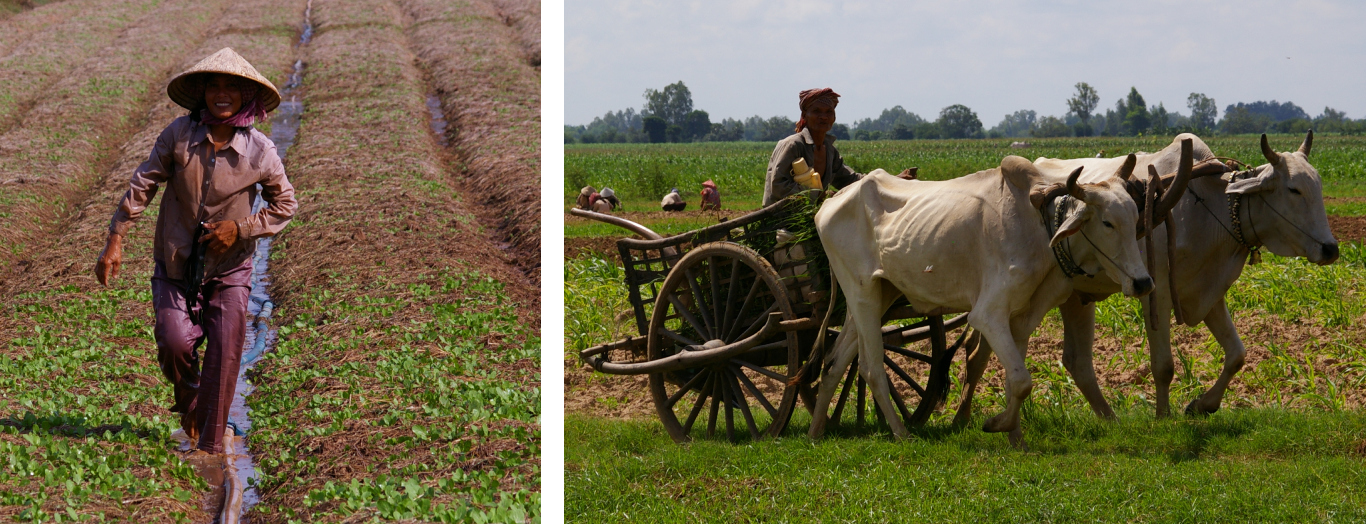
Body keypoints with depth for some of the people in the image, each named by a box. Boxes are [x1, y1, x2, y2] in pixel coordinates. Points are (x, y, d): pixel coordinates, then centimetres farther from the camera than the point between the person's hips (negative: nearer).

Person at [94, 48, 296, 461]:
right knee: (175, 343, -14)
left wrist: (241, 229, -12)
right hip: (175, 264, 0)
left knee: (224, 354, -5)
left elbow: (285, 205, 3)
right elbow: (142, 186, -4)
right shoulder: (179, 135, -12)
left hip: (229, 269, 0)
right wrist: (115, 240, -7)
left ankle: (210, 443, 9)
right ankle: (188, 399, 21)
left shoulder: (260, 152, -11)